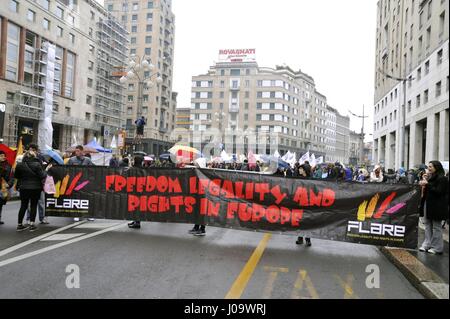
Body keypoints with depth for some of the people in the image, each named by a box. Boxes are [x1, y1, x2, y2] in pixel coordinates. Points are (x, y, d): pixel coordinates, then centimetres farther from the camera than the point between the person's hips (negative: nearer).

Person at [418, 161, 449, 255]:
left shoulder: (442, 178, -12)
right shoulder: (431, 177, 13)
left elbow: (438, 191, -20)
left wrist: (427, 184, -21)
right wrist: (424, 181, 1)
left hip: (436, 207, -8)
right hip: (428, 204, 8)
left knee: (436, 226, 0)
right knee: (428, 224, 10)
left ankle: (437, 248, 9)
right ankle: (427, 244, 17)